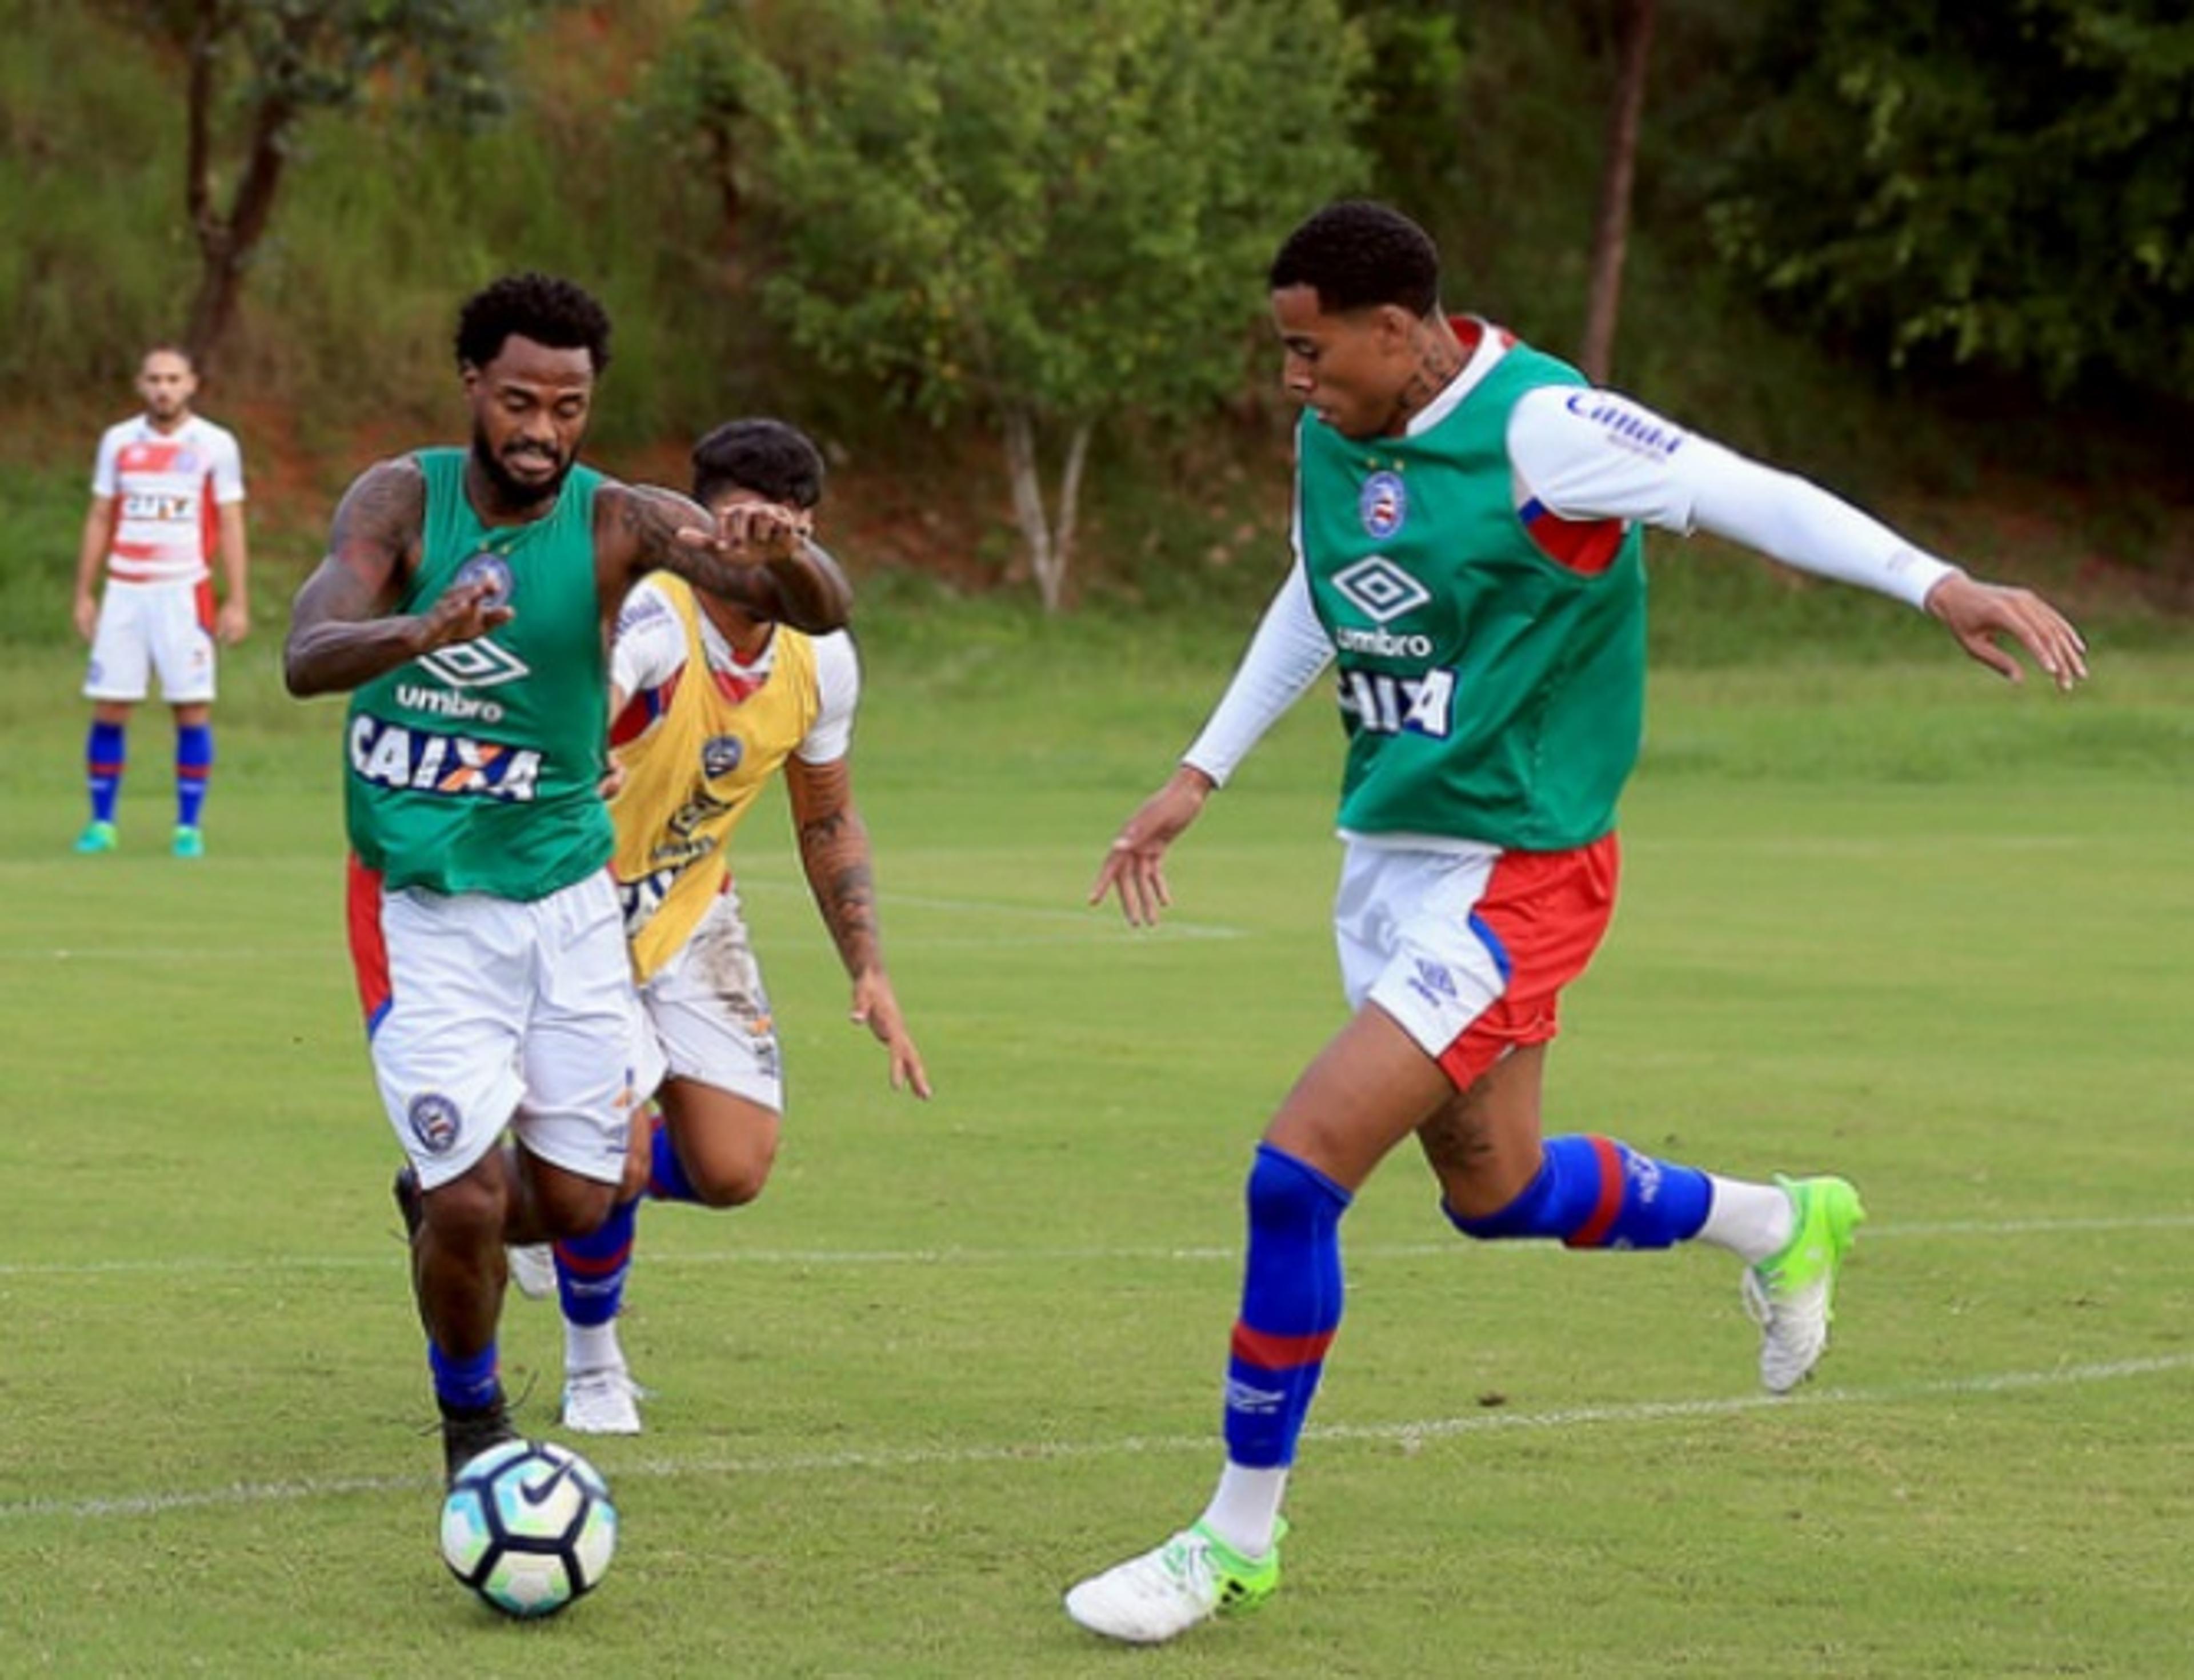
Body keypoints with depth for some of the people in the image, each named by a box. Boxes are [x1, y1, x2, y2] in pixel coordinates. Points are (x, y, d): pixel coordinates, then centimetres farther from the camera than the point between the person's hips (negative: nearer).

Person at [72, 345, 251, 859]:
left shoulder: (216, 445, 0)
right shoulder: (118, 441, 8)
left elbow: (231, 526, 1)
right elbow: (99, 520, 12)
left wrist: (237, 602, -5)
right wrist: (84, 594, 8)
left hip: (184, 592, -2)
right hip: (125, 590, 2)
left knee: (193, 708, -4)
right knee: (108, 709, 0)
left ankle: (189, 826, 3)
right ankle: (101, 823, 9)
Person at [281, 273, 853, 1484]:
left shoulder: (619, 522, -9)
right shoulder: (403, 498, -11)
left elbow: (821, 613, -18)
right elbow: (306, 658, -26)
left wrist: (783, 553, -43)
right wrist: (420, 632, -47)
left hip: (565, 895, 3)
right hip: (423, 910, -3)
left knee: (578, 1200, 5)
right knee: (470, 1200, -12)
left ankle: (437, 1197, 40)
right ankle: (471, 1424, 16)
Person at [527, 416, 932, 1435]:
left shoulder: (819, 661, -7)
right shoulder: (651, 623, -29)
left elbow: (828, 821, 10)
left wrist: (869, 976, 5)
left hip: (689, 912, 6)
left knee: (733, 1171, -4)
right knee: (617, 1152, -18)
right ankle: (592, 1361, 13)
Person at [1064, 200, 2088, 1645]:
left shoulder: (1534, 429, -20)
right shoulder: (1336, 437, 4)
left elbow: (1747, 496, -21)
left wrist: (1938, 585, -32)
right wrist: (1202, 776, 26)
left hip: (1514, 879, -9)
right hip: (1388, 861, 9)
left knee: (1297, 1172, -14)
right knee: (1493, 1190, 19)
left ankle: (1239, 1538, -2)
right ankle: (1779, 1224, 44)